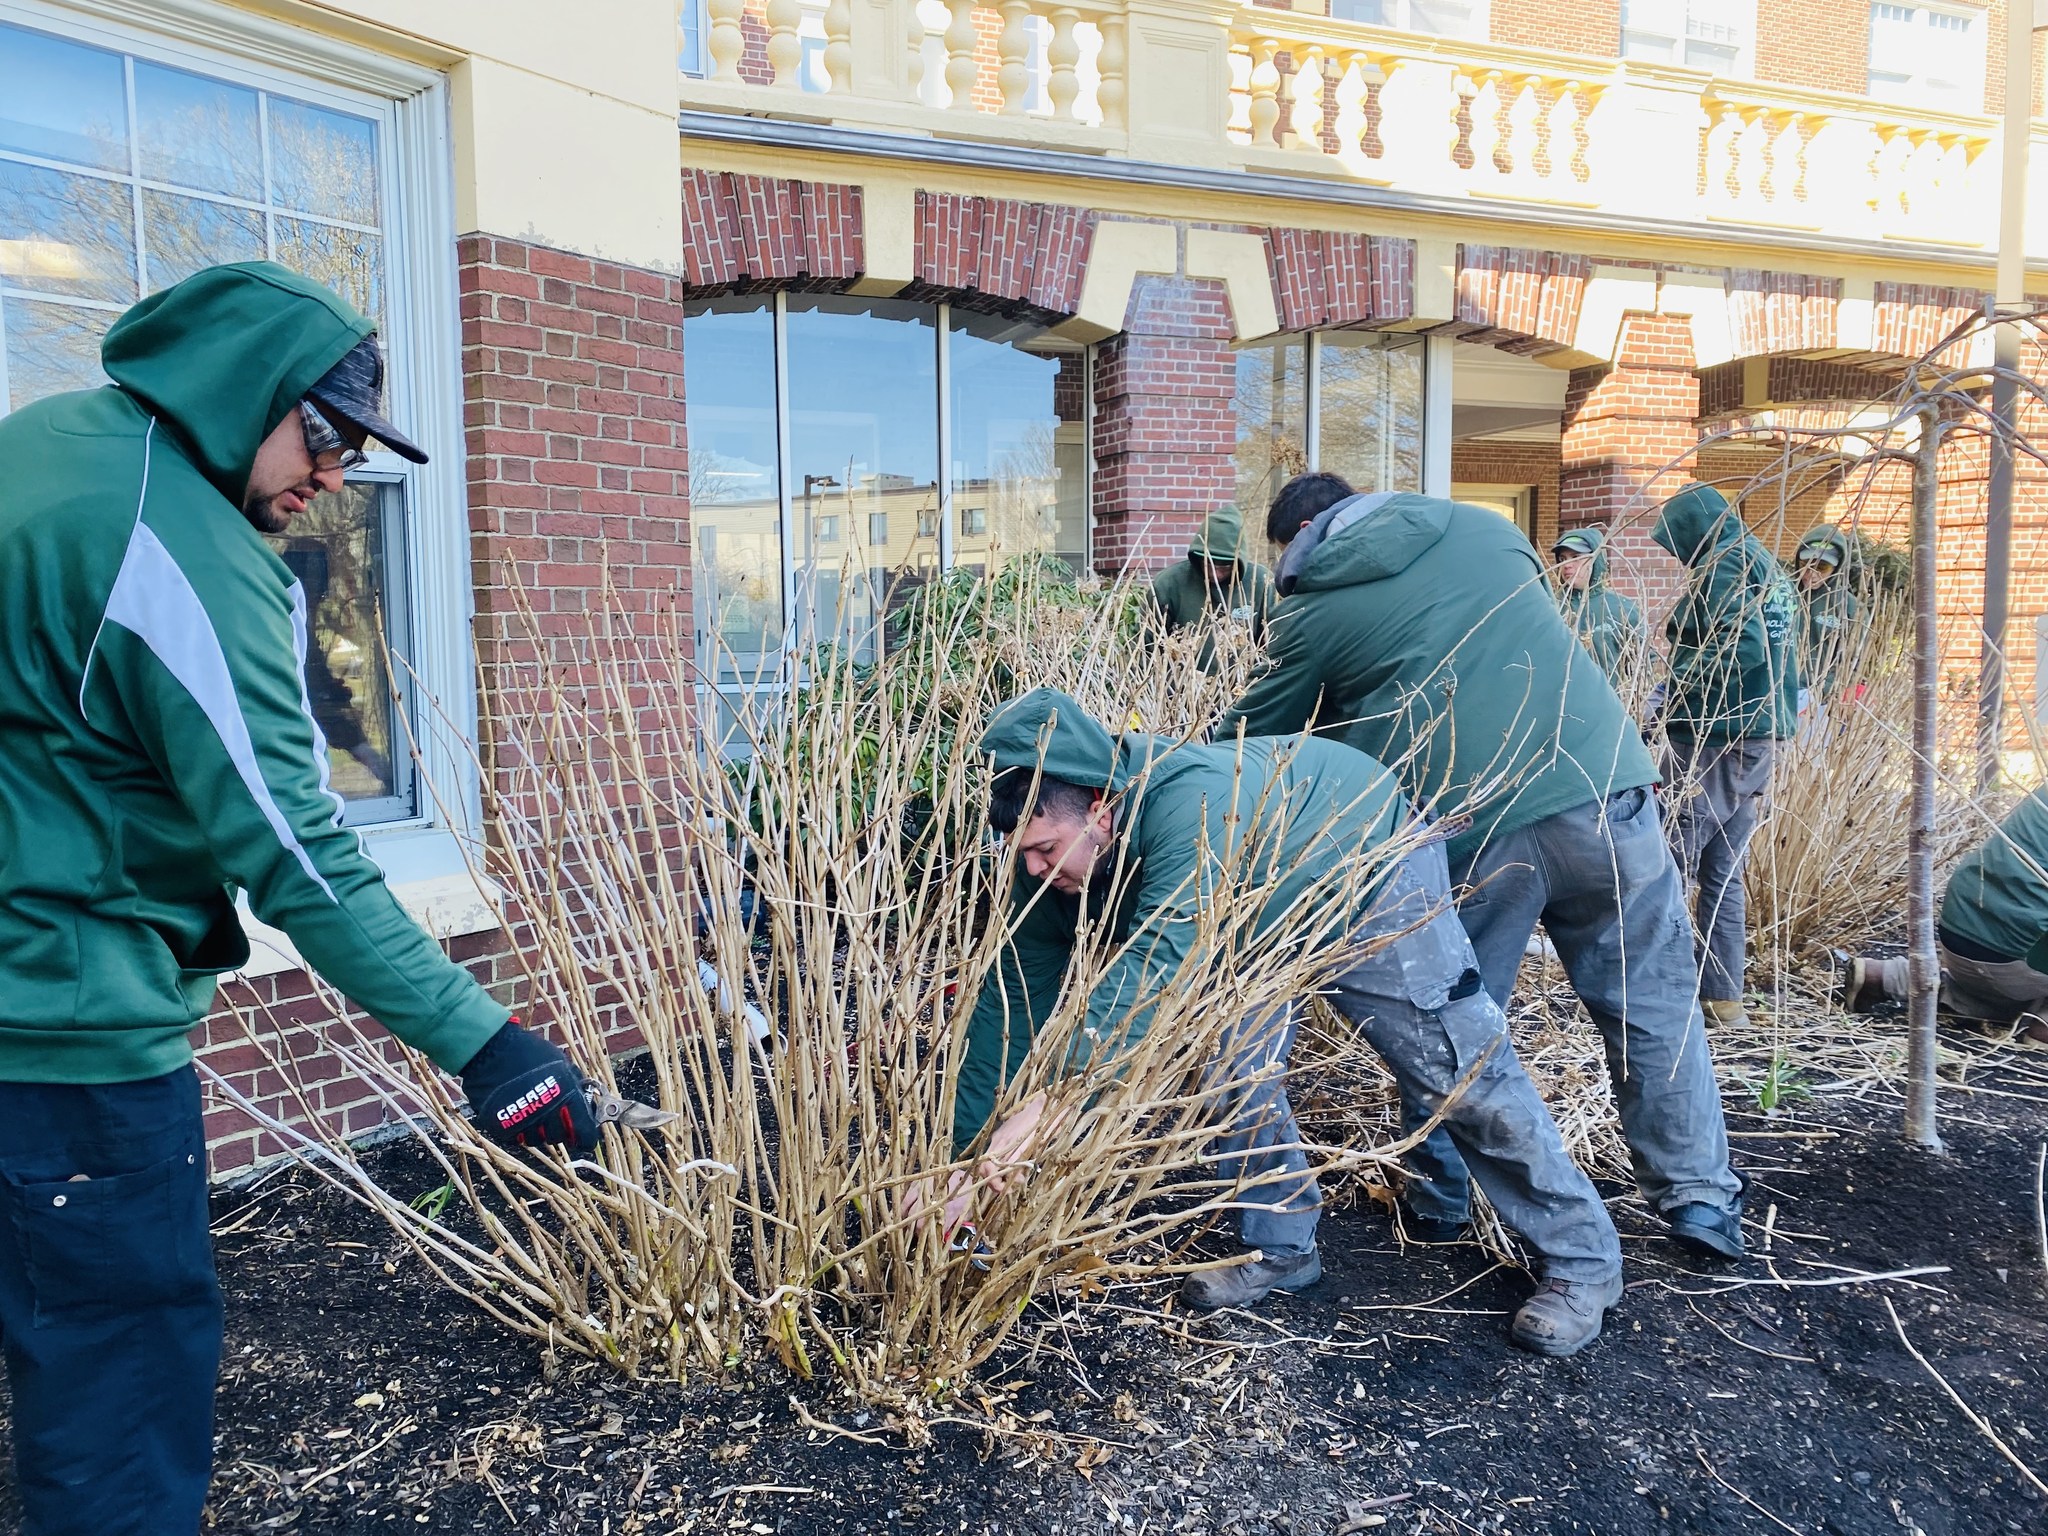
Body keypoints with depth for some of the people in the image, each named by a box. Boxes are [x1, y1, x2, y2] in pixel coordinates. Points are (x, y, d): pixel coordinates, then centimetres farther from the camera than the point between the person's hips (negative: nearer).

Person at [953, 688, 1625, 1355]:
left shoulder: (1190, 805, -45)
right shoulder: (1056, 862, -22)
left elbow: (1154, 964, -55)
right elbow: (1016, 995, -17)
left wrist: (1053, 1100, -64)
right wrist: (962, 1149, -18)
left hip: (1370, 861, -6)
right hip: (1256, 907, 6)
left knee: (1457, 1068, 0)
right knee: (1234, 1062, -3)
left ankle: (1582, 1259, 17)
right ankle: (1281, 1247, 19)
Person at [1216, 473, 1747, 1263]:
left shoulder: (1314, 608, 7)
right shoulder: (1481, 525, 17)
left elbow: (1255, 731, 18)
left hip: (1464, 829, -3)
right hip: (1601, 789, 3)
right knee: (1651, 1003, 15)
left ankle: (1441, 1197, 29)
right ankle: (1702, 1202, 21)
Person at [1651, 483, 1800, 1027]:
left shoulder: (1720, 567, -11)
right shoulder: (1767, 565, 18)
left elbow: (1742, 646, -23)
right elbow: (1764, 647, 19)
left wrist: (1677, 690, -16)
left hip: (1713, 737, -9)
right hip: (1760, 736, 9)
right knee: (1724, 871, 12)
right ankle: (1723, 993, 16)